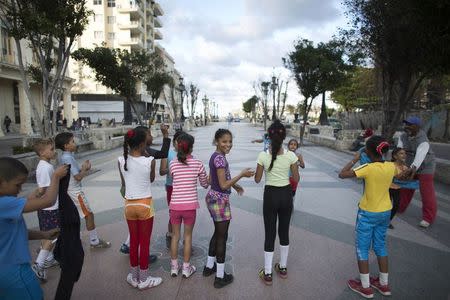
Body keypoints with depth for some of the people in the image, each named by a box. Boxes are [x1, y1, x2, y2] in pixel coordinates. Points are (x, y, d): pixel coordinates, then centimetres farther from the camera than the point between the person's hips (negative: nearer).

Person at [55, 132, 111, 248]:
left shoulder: (63, 157, 9)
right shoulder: (69, 158, -21)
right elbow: (78, 177, -23)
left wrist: (82, 168, 1)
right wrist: (85, 169, -8)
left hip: (68, 191, 9)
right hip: (75, 192, -9)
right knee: (89, 215, 1)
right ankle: (94, 241, 9)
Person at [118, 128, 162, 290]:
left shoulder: (121, 160, -7)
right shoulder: (149, 161, -16)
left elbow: (123, 183, 4)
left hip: (129, 204, 4)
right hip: (145, 204, -4)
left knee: (134, 241, 18)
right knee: (144, 243, 9)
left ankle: (134, 276, 32)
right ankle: (144, 279, 22)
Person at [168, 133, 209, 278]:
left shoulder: (173, 164, -5)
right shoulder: (198, 163, -7)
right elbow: (205, 184, 3)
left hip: (175, 205, 1)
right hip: (190, 205, -1)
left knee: (175, 236, 18)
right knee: (188, 236, 15)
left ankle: (174, 267, 30)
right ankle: (186, 268, 26)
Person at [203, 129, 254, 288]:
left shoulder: (215, 156, 9)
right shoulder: (220, 158, -20)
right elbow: (223, 185, -22)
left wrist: (235, 185, 18)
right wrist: (242, 174, -19)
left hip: (213, 197, 10)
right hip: (220, 200, -10)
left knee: (217, 233, 22)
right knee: (222, 236, 2)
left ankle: (209, 266, 36)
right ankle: (220, 277, 14)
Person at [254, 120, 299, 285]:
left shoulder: (263, 155, -13)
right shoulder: (291, 155, -10)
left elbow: (257, 179, -4)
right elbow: (296, 179, -2)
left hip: (270, 195, -2)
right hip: (286, 194, 2)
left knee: (270, 233, 9)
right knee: (284, 231, 19)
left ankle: (267, 274, 18)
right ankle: (283, 268, 35)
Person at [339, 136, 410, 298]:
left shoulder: (368, 168, -25)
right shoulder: (391, 166, -6)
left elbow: (342, 174, -25)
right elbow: (398, 176, 17)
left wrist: (354, 160, -13)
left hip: (367, 213, -6)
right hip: (385, 212, 6)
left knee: (362, 248, 9)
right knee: (380, 246, 21)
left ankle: (365, 287, 18)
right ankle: (383, 284, 33)